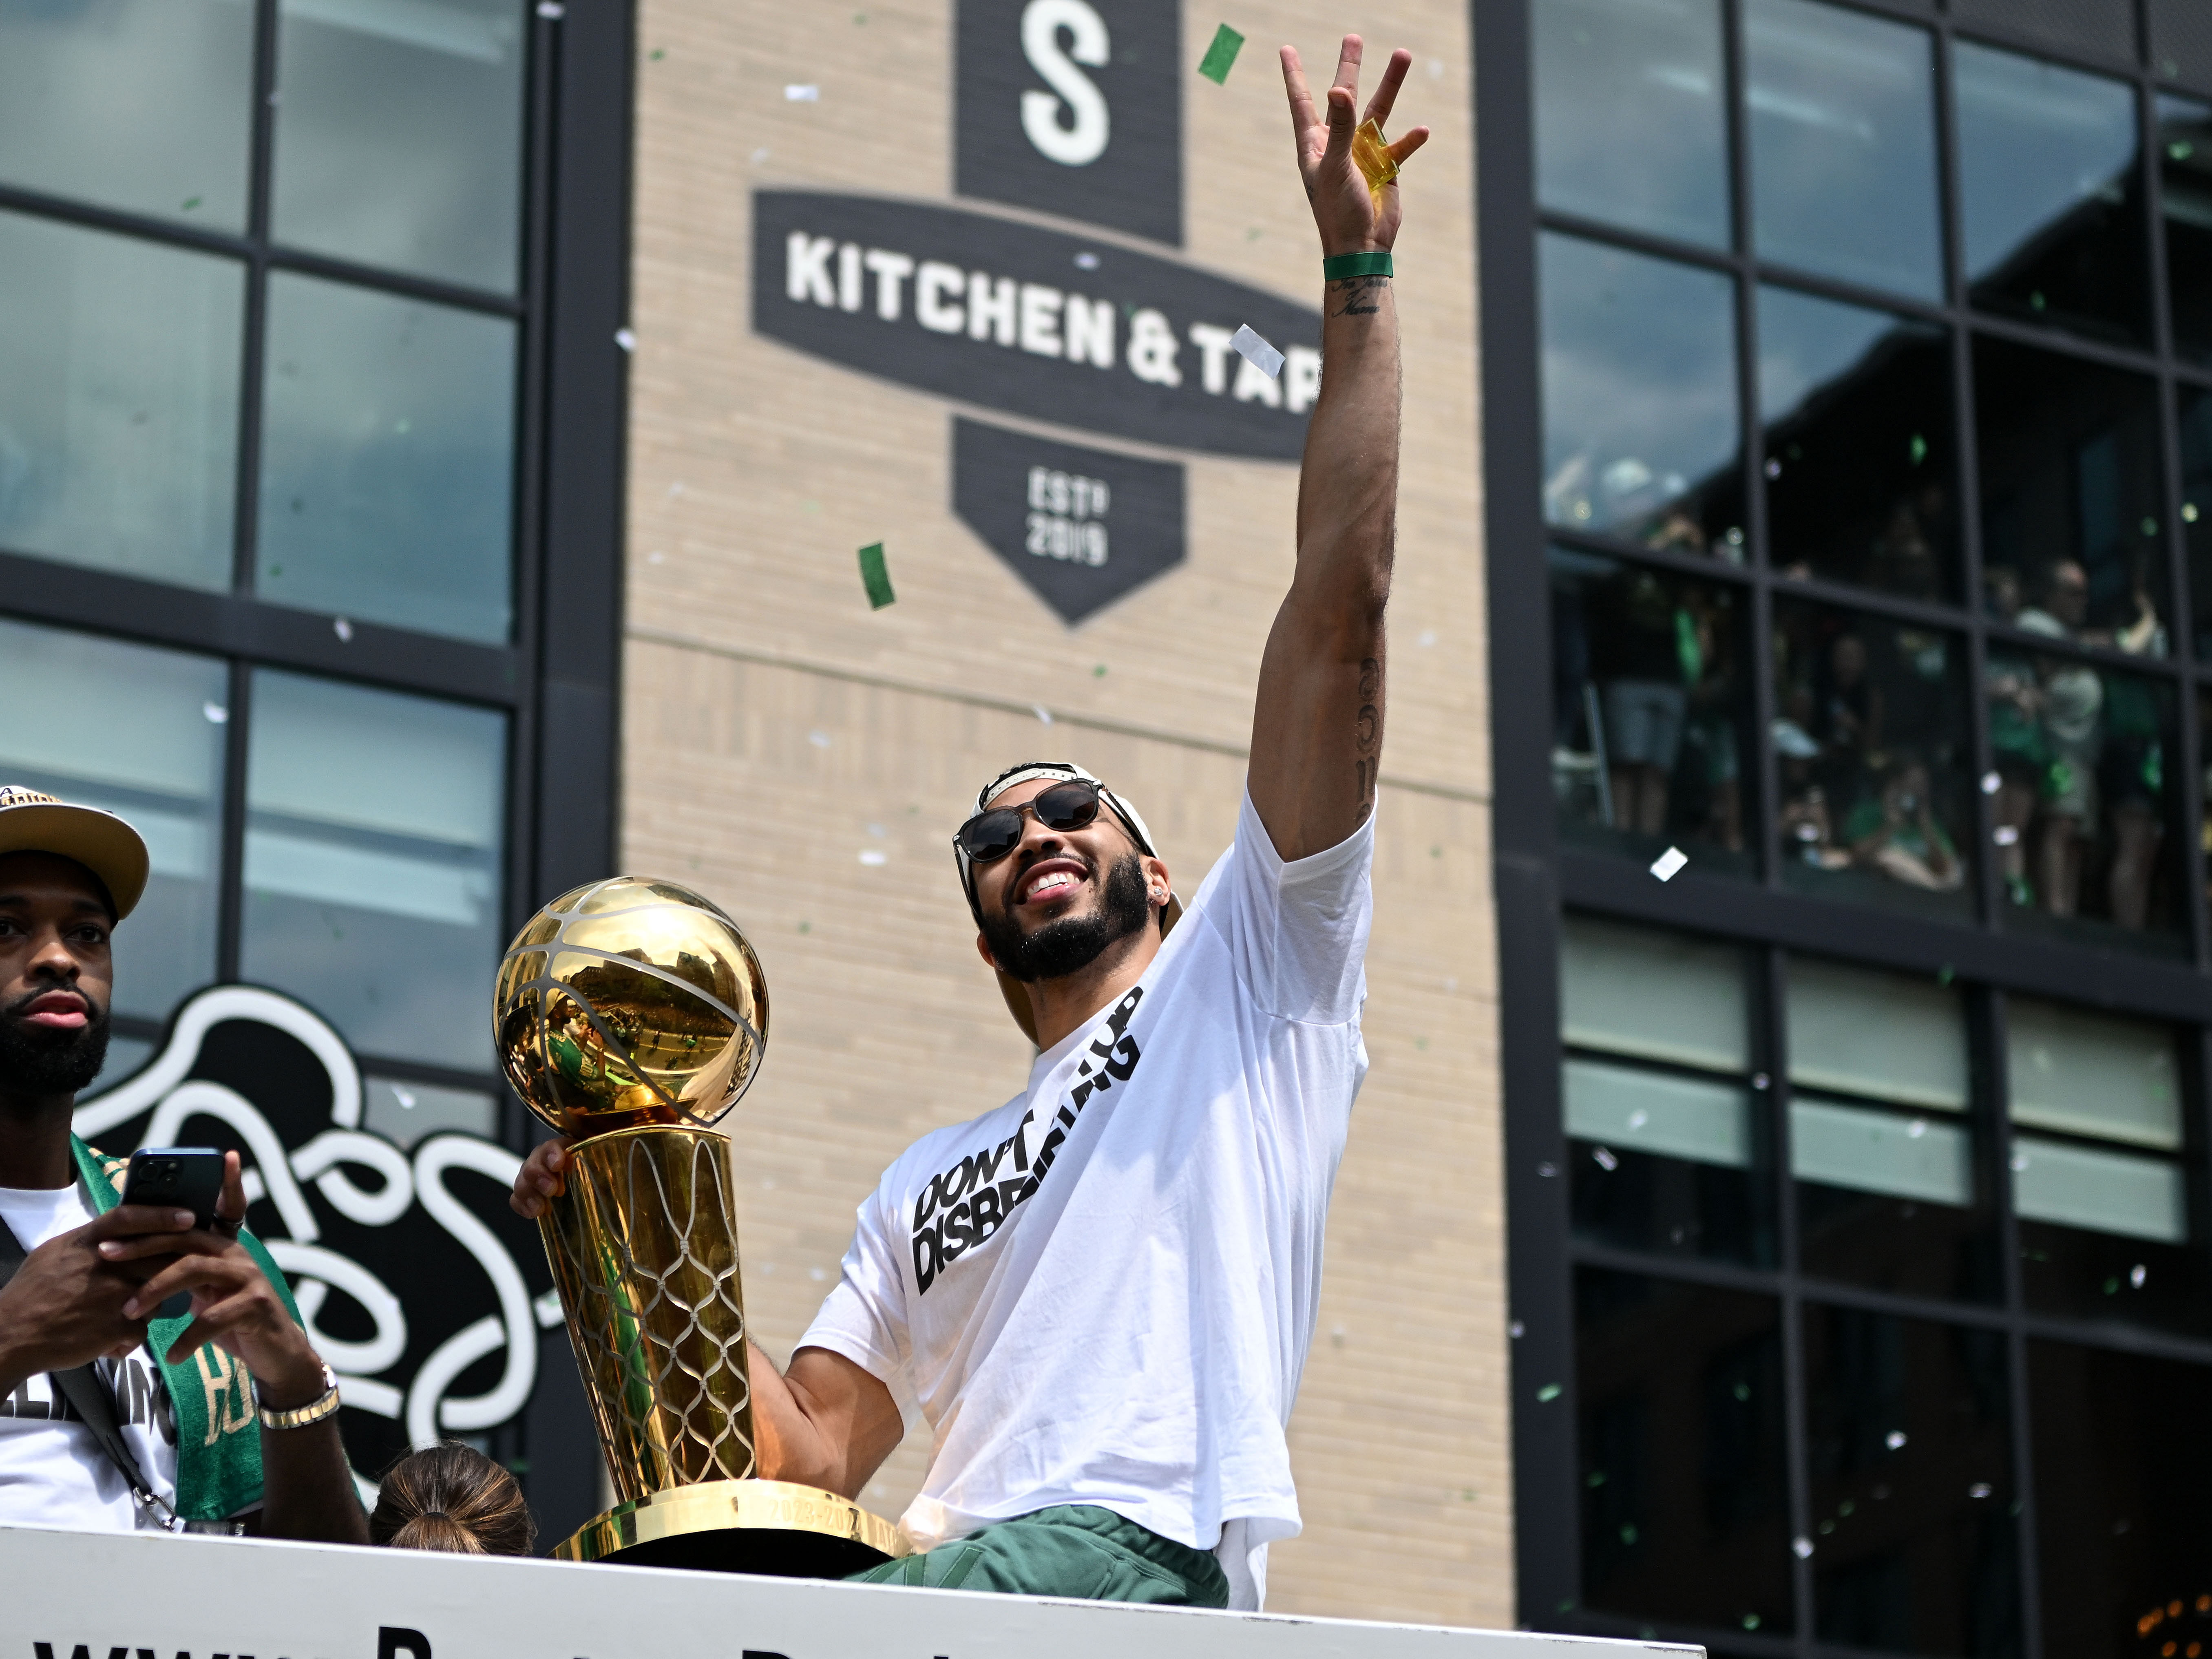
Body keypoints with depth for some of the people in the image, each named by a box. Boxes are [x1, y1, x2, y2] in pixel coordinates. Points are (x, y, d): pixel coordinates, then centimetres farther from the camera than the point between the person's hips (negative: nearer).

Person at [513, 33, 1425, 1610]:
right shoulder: (925, 1187, 33)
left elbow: (1340, 616, 11)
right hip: (944, 1572, 5)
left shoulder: (1251, 972, 20)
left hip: (1138, 1556, -5)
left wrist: (1358, 270, 9)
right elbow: (811, 1456, 22)